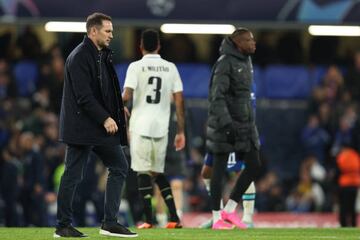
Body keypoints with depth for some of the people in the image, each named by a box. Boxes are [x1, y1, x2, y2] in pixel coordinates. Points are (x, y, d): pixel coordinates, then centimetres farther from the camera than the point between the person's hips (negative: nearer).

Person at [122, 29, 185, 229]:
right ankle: (174, 218, 4)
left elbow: (127, 96, -14)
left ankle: (149, 219, -5)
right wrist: (181, 132, 8)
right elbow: (179, 101, 4)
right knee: (158, 172, 14)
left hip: (141, 127, -4)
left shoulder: (136, 67, -3)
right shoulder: (170, 68, 8)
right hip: (161, 128, 4)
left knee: (143, 173, 0)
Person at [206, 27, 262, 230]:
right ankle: (217, 218, 3)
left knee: (254, 165, 2)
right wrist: (226, 124, -28)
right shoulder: (225, 63, -13)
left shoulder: (246, 61, 13)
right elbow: (217, 96, -20)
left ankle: (230, 209, 10)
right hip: (225, 122, -8)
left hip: (244, 122, 8)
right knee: (220, 168, -2)